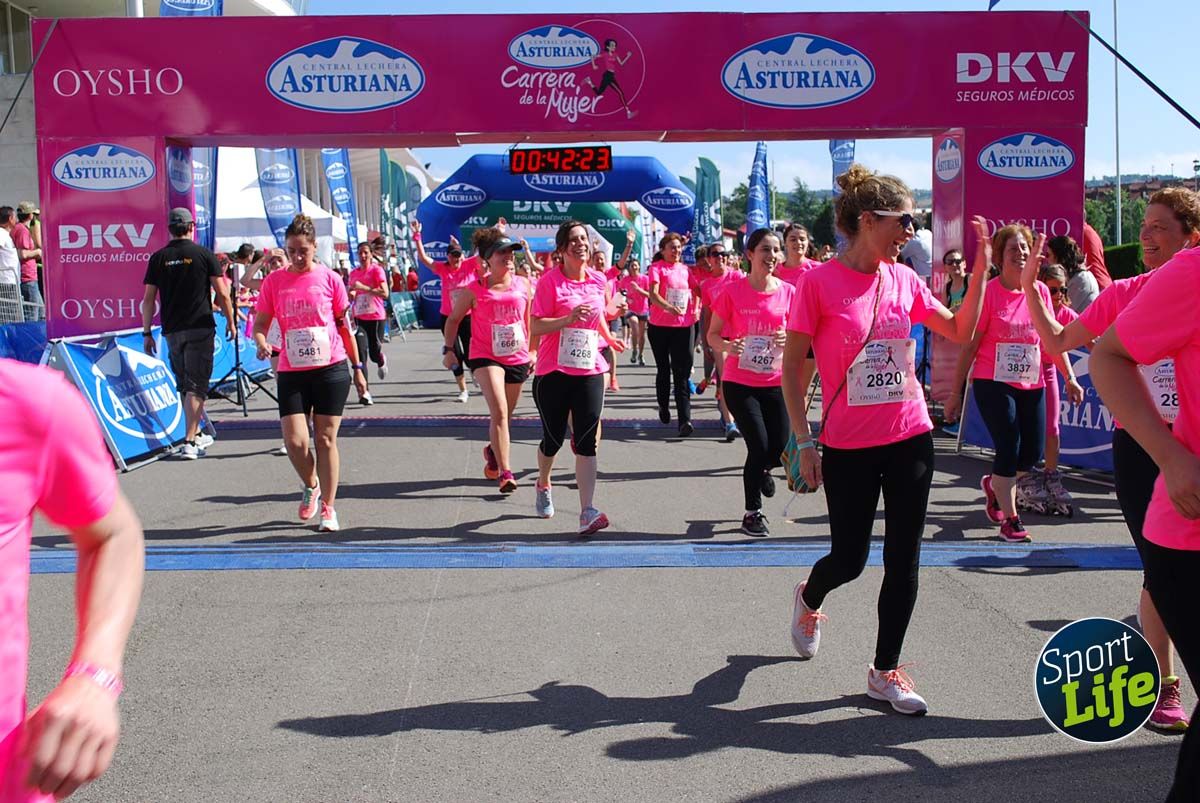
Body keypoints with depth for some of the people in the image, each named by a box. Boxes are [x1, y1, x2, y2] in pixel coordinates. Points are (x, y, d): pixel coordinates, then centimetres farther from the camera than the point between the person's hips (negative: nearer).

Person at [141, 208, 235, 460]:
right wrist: (230, 321, 9)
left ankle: (196, 434, 29)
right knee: (196, 386, -3)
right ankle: (190, 442, -13)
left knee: (184, 386, 17)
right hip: (200, 328, -3)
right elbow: (222, 294, -3)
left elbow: (148, 299, 3)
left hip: (172, 332, 3)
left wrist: (147, 332, 9)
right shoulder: (204, 254, -3)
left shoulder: (158, 258, 4)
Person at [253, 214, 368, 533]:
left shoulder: (329, 278, 1)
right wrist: (261, 343, -17)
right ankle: (311, 486, 23)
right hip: (292, 372, 1)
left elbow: (345, 325, 8)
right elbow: (259, 324, 6)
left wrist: (357, 368, 9)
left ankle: (328, 508, 13)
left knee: (326, 439, 2)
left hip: (331, 369, -1)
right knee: (295, 440, -8)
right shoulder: (274, 281, 3)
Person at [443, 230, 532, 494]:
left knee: (504, 416, 17)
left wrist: (532, 350, 13)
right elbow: (454, 319, 6)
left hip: (517, 358, 4)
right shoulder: (474, 290, -7)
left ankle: (492, 450, 47)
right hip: (485, 356, -4)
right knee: (499, 412, -20)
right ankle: (505, 473, -22)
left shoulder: (524, 285, 1)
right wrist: (449, 348, 1)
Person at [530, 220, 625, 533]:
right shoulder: (549, 281, -8)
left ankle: (587, 513, -11)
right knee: (553, 439, 9)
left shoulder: (599, 281, 7)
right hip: (553, 373, -3)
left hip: (590, 371, 3)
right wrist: (569, 318, -25)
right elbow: (535, 328, -14)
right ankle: (543, 485, 41)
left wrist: (608, 337, 16)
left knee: (587, 442, -7)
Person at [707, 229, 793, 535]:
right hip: (740, 383, -3)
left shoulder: (788, 292, 0)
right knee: (759, 446, -9)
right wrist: (727, 346, -23)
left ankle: (762, 469, 41)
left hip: (775, 383, 3)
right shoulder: (732, 291, -8)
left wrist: (789, 339, -13)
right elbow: (712, 335, -1)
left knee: (779, 448, 0)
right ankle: (752, 513, 11)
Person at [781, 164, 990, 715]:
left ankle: (885, 671, 18)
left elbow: (959, 331, 14)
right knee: (849, 558, 7)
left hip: (910, 439, 4)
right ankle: (808, 601, 42)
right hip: (848, 447, -4)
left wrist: (981, 268, 3)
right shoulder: (819, 282, -11)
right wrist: (805, 443, -9)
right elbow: (791, 365, -7)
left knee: (903, 559, 5)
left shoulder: (904, 280, 3)